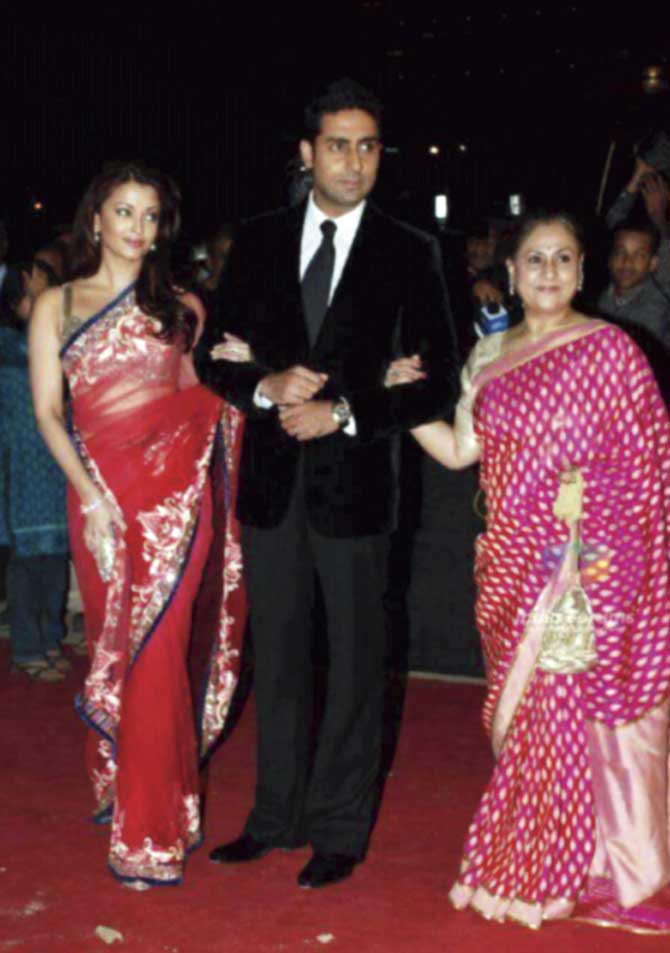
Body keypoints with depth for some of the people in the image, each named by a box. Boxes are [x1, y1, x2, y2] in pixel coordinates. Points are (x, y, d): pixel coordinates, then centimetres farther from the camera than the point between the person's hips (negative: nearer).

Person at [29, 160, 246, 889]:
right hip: (104, 490, 0)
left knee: (159, 652, -5)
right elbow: (48, 412, 1)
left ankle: (151, 830, 2)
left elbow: (202, 398, 15)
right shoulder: (57, 305, 9)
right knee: (114, 646, 8)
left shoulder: (181, 308, 12)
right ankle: (116, 785, 27)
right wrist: (90, 495, -10)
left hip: (178, 486, 0)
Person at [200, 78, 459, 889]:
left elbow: (439, 382, -5)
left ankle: (340, 830, 20)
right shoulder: (257, 243, 5)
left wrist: (344, 413, -17)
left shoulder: (409, 254, -3)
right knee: (276, 660, 13)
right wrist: (267, 386, -14)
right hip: (270, 484, 3)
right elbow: (217, 359, 7)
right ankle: (278, 816, 27)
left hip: (355, 483, -3)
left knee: (354, 663, 7)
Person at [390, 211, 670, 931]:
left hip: (588, 567, -5)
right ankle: (524, 863, 23)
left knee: (576, 705, -2)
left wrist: (594, 559, -13)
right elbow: (460, 450, 10)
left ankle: (589, 872, 13)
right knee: (519, 711, 10)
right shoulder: (489, 356, 12)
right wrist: (403, 402, -2)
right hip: (513, 565, 5)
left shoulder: (608, 350, -4)